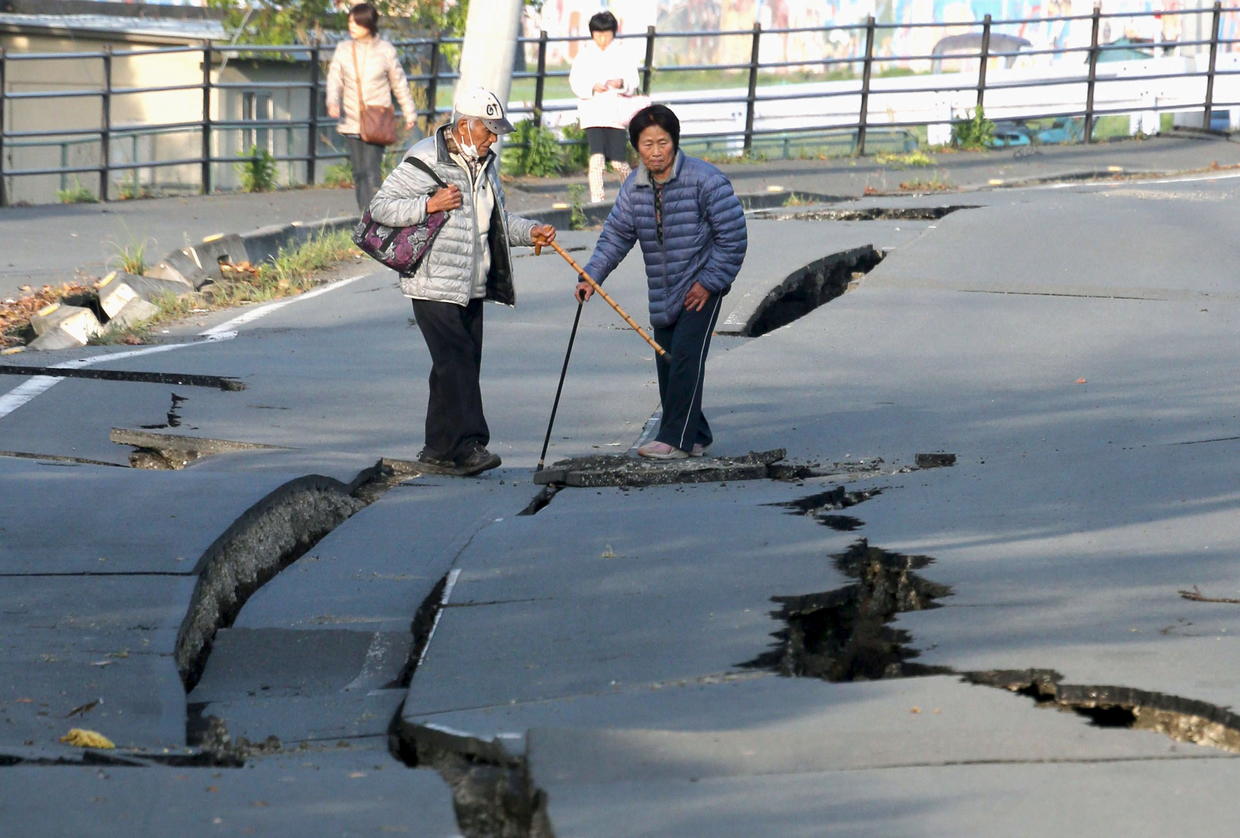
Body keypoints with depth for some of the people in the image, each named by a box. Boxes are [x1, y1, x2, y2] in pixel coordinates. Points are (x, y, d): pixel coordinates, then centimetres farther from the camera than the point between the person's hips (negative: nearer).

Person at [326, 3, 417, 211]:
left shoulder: (385, 51, -2)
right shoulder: (343, 50, 4)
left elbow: (399, 84, 9)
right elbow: (335, 79, 0)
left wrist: (410, 114, 17)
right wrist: (333, 102, -21)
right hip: (351, 122, 3)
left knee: (371, 171, -14)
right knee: (359, 173, 7)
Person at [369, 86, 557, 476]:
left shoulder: (485, 163, 15)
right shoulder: (424, 160, -10)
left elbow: (496, 220, 26)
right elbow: (380, 207, -11)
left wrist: (530, 232, 9)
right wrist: (429, 205, -21)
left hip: (472, 287, 8)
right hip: (434, 286, -8)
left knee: (463, 366, 8)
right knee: (456, 364, -15)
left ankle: (439, 451, 14)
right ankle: (466, 446, -17)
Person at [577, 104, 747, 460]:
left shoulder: (705, 180, -15)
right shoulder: (635, 187, 4)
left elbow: (733, 235, -13)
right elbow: (615, 234, 6)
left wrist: (708, 282, -15)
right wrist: (592, 276, -8)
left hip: (702, 287, -7)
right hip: (663, 294, 7)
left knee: (685, 356, -16)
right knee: (666, 362, 7)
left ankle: (675, 439, -15)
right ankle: (695, 437, 18)